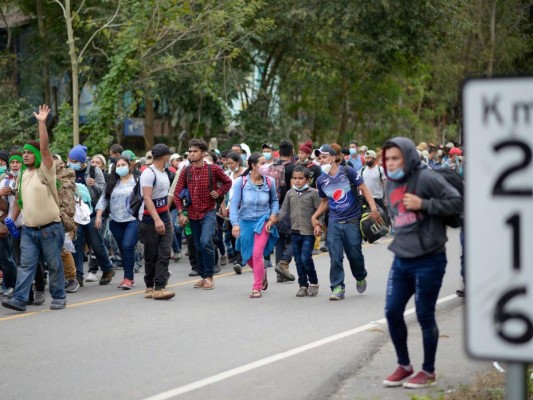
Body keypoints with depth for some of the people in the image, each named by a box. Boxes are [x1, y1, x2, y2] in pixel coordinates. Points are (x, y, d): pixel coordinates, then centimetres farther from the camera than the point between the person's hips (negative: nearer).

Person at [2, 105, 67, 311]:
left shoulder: (45, 171, -6)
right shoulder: (22, 175, 13)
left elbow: (45, 147, -21)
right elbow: (18, 200, 21)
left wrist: (42, 122, -25)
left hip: (50, 229, -5)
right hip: (28, 230, 5)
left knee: (54, 265, 4)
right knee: (25, 265, -3)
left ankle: (59, 298, 16)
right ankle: (20, 299, -7)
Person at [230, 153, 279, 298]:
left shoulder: (269, 181, -6)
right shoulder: (241, 182, -11)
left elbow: (274, 200, 10)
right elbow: (234, 204, -12)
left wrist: (273, 215, -5)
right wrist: (235, 224, -21)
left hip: (263, 221, -1)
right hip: (245, 222, 1)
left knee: (257, 254, -15)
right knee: (248, 257, 13)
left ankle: (257, 288, -2)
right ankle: (262, 271, 46)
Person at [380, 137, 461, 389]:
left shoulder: (426, 178, -13)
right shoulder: (391, 184, 10)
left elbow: (457, 201, -17)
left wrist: (423, 204, -21)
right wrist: (400, 239, 13)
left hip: (428, 260, -7)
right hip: (401, 259, 7)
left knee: (425, 316, 2)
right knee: (392, 312, 7)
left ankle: (428, 372, 18)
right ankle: (404, 365, 26)